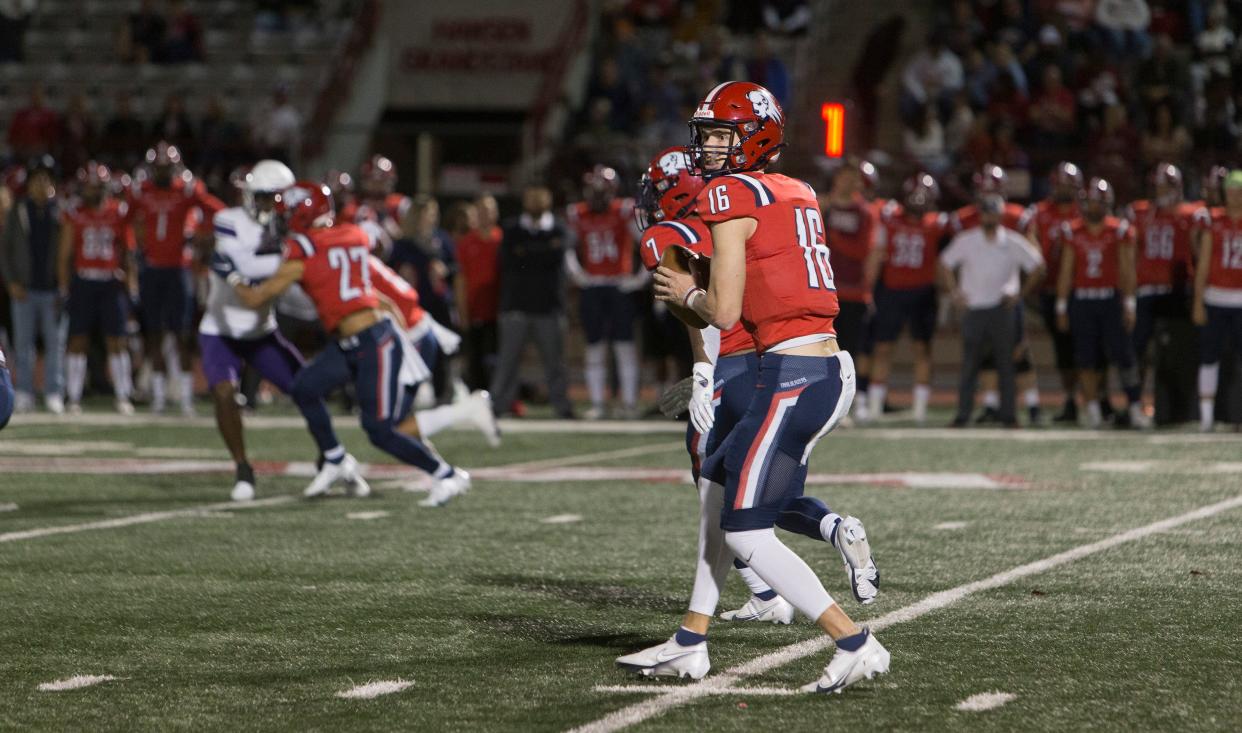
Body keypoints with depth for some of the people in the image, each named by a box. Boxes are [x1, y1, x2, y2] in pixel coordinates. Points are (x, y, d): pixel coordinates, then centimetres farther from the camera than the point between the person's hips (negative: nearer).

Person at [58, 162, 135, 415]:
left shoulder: (119, 212, 5)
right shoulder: (74, 216, 3)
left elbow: (127, 251, 9)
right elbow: (65, 255, 5)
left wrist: (129, 284, 3)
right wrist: (64, 288, -1)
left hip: (112, 283, 0)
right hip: (82, 281, 0)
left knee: (116, 341, 0)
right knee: (78, 340, 0)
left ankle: (123, 398, 4)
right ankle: (74, 399, 4)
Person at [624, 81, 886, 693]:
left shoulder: (732, 197, -8)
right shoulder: (797, 194, 17)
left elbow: (724, 312, -11)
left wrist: (685, 294, 9)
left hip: (793, 377, -9)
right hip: (832, 367, 9)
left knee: (746, 533, -1)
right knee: (719, 483, 23)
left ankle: (854, 644, -5)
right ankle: (690, 644, 29)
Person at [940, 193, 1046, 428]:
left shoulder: (1014, 243, -1)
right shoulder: (966, 240, 1)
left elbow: (1037, 267, 7)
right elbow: (945, 263, 11)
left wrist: (1020, 294, 3)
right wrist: (954, 292, 4)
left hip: (1002, 309, 0)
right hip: (974, 309, 0)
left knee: (1005, 363, 0)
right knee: (970, 364, 0)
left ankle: (1007, 414, 5)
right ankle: (963, 414, 4)